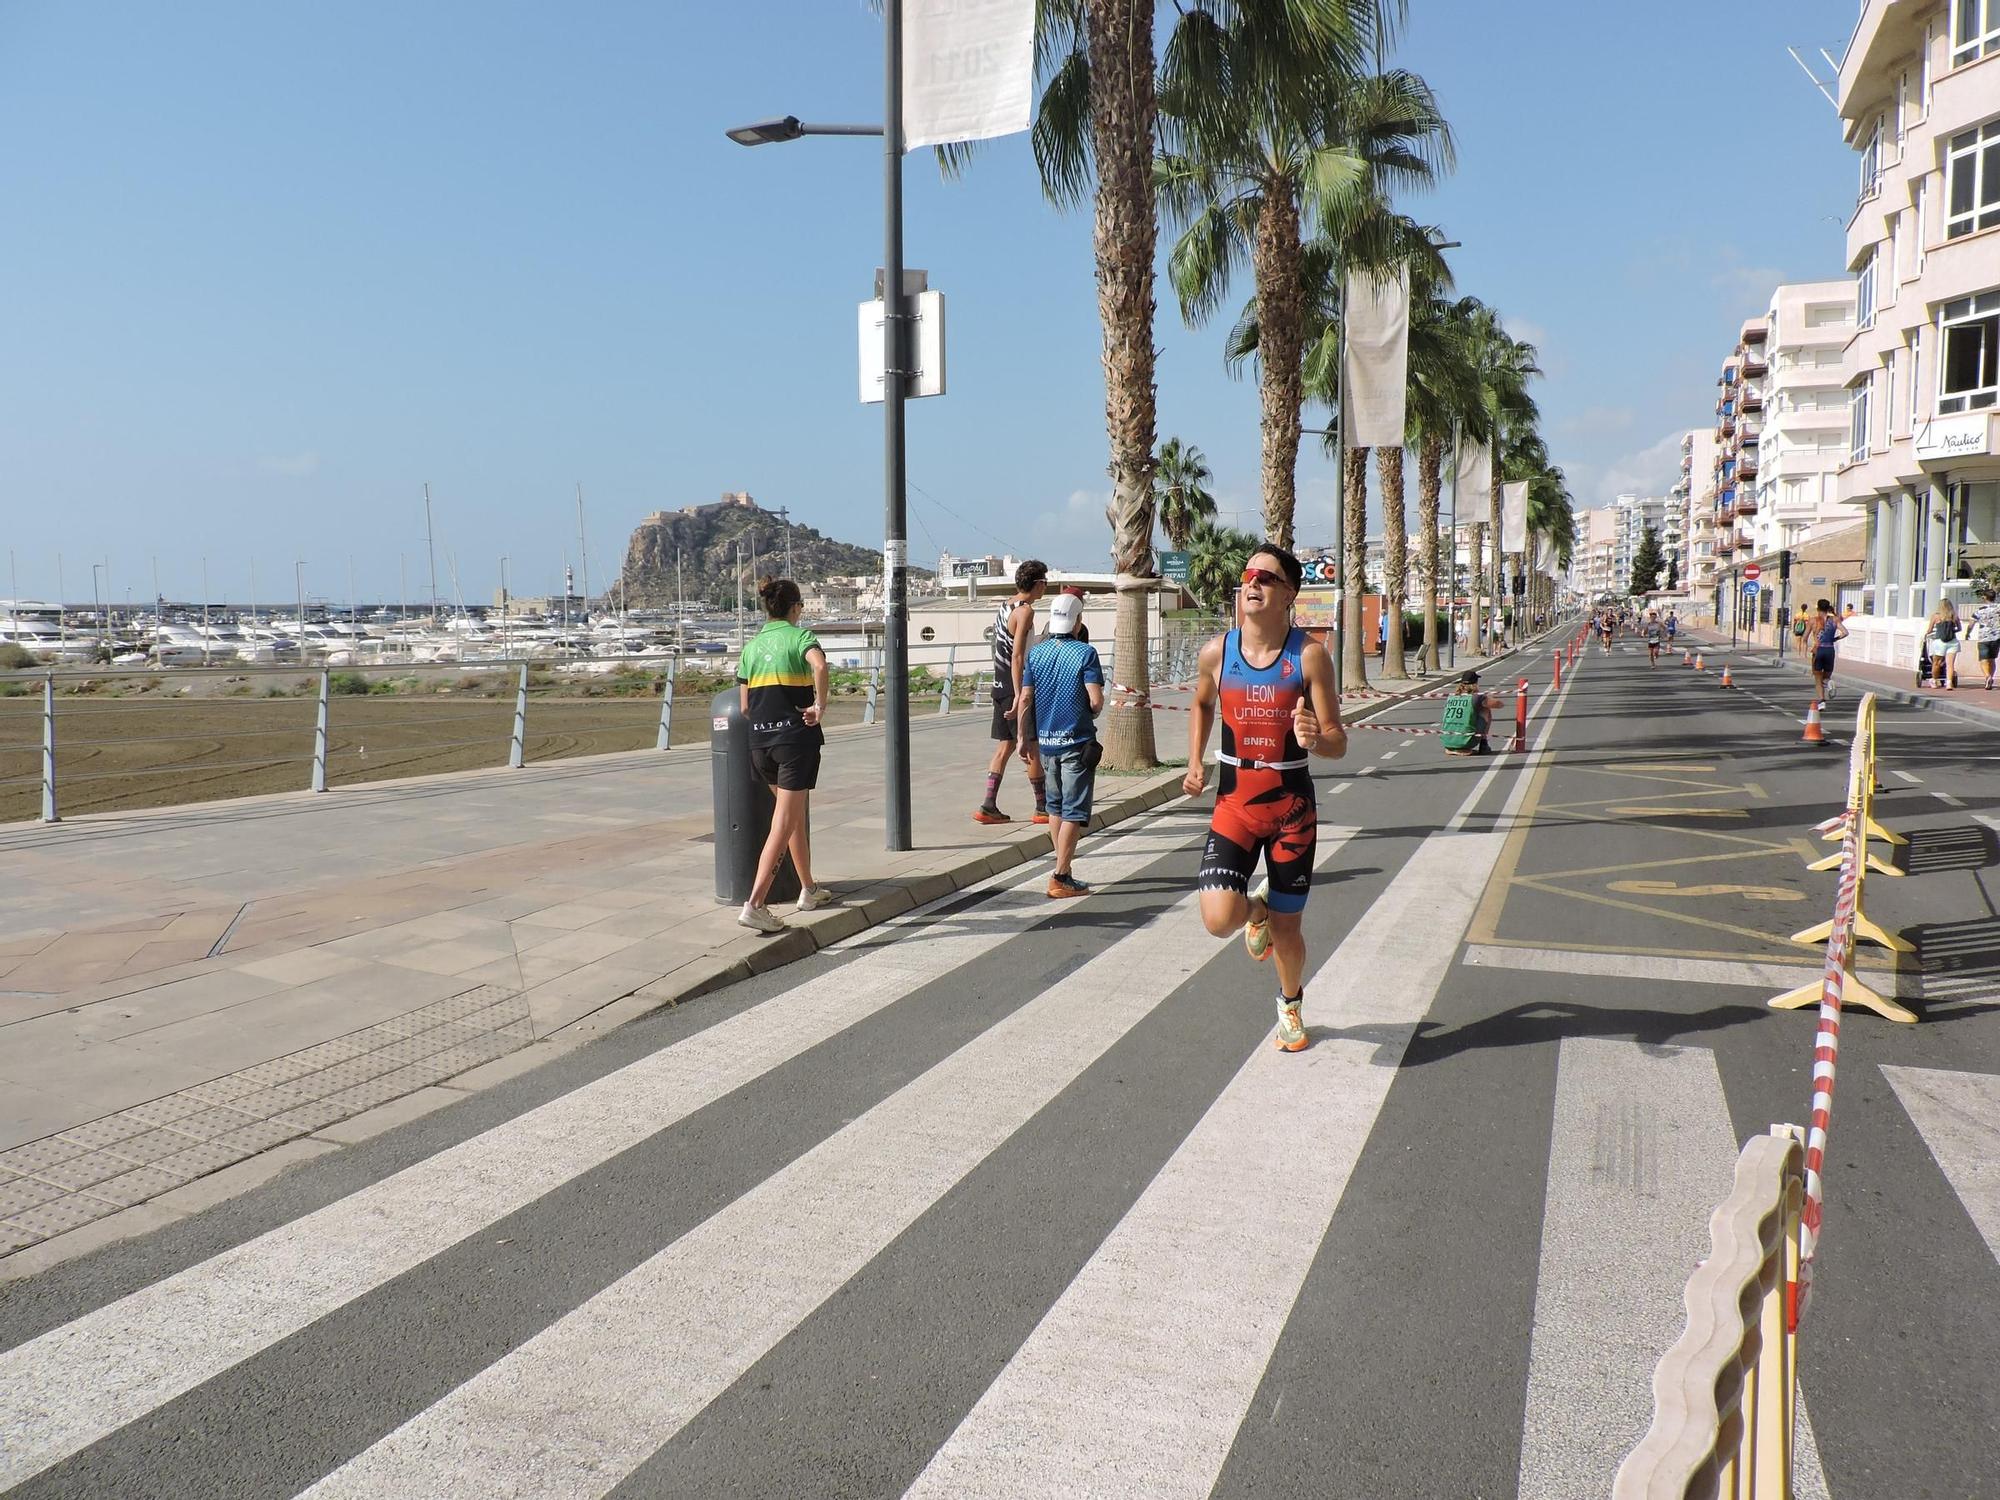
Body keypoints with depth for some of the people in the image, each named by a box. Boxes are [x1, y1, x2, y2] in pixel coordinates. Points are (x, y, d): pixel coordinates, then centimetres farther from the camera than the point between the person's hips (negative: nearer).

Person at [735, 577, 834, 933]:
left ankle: (809, 890, 34)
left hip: (760, 741, 6)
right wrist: (820, 705, -16)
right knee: (784, 825, -5)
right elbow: (819, 665, -26)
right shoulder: (800, 635, -3)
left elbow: (745, 706, 10)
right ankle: (754, 905, -12)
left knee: (796, 815, 23)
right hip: (796, 737, -6)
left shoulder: (751, 646, 12)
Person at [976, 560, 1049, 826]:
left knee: (1005, 746, 9)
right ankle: (1043, 808, 8)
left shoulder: (1004, 608, 15)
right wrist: (1019, 696, -23)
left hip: (1000, 686, 9)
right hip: (1016, 687, -9)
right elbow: (1017, 656, -21)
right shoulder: (1025, 610, -13)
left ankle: (988, 806, 5)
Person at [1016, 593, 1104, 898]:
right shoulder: (1085, 653, -10)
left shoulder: (1036, 653, 3)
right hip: (1077, 741, -5)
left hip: (1045, 741, 5)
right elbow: (1096, 701, -16)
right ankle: (1061, 878, -4)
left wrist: (1025, 738, 10)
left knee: (1056, 807, 19)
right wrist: (1089, 717, 6)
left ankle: (1062, 868, 28)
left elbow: (1025, 699, 2)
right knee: (1073, 812, -1)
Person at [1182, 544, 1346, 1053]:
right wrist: (1195, 762, 5)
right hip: (1233, 801, 1)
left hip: (1291, 806, -1)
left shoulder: (1309, 655, -11)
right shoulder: (1217, 651, -4)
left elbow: (1337, 743, -10)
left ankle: (1290, 1003, 43)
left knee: (1286, 928, 10)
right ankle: (1256, 908, 22)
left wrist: (1315, 738, -33)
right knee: (1219, 920, -17)